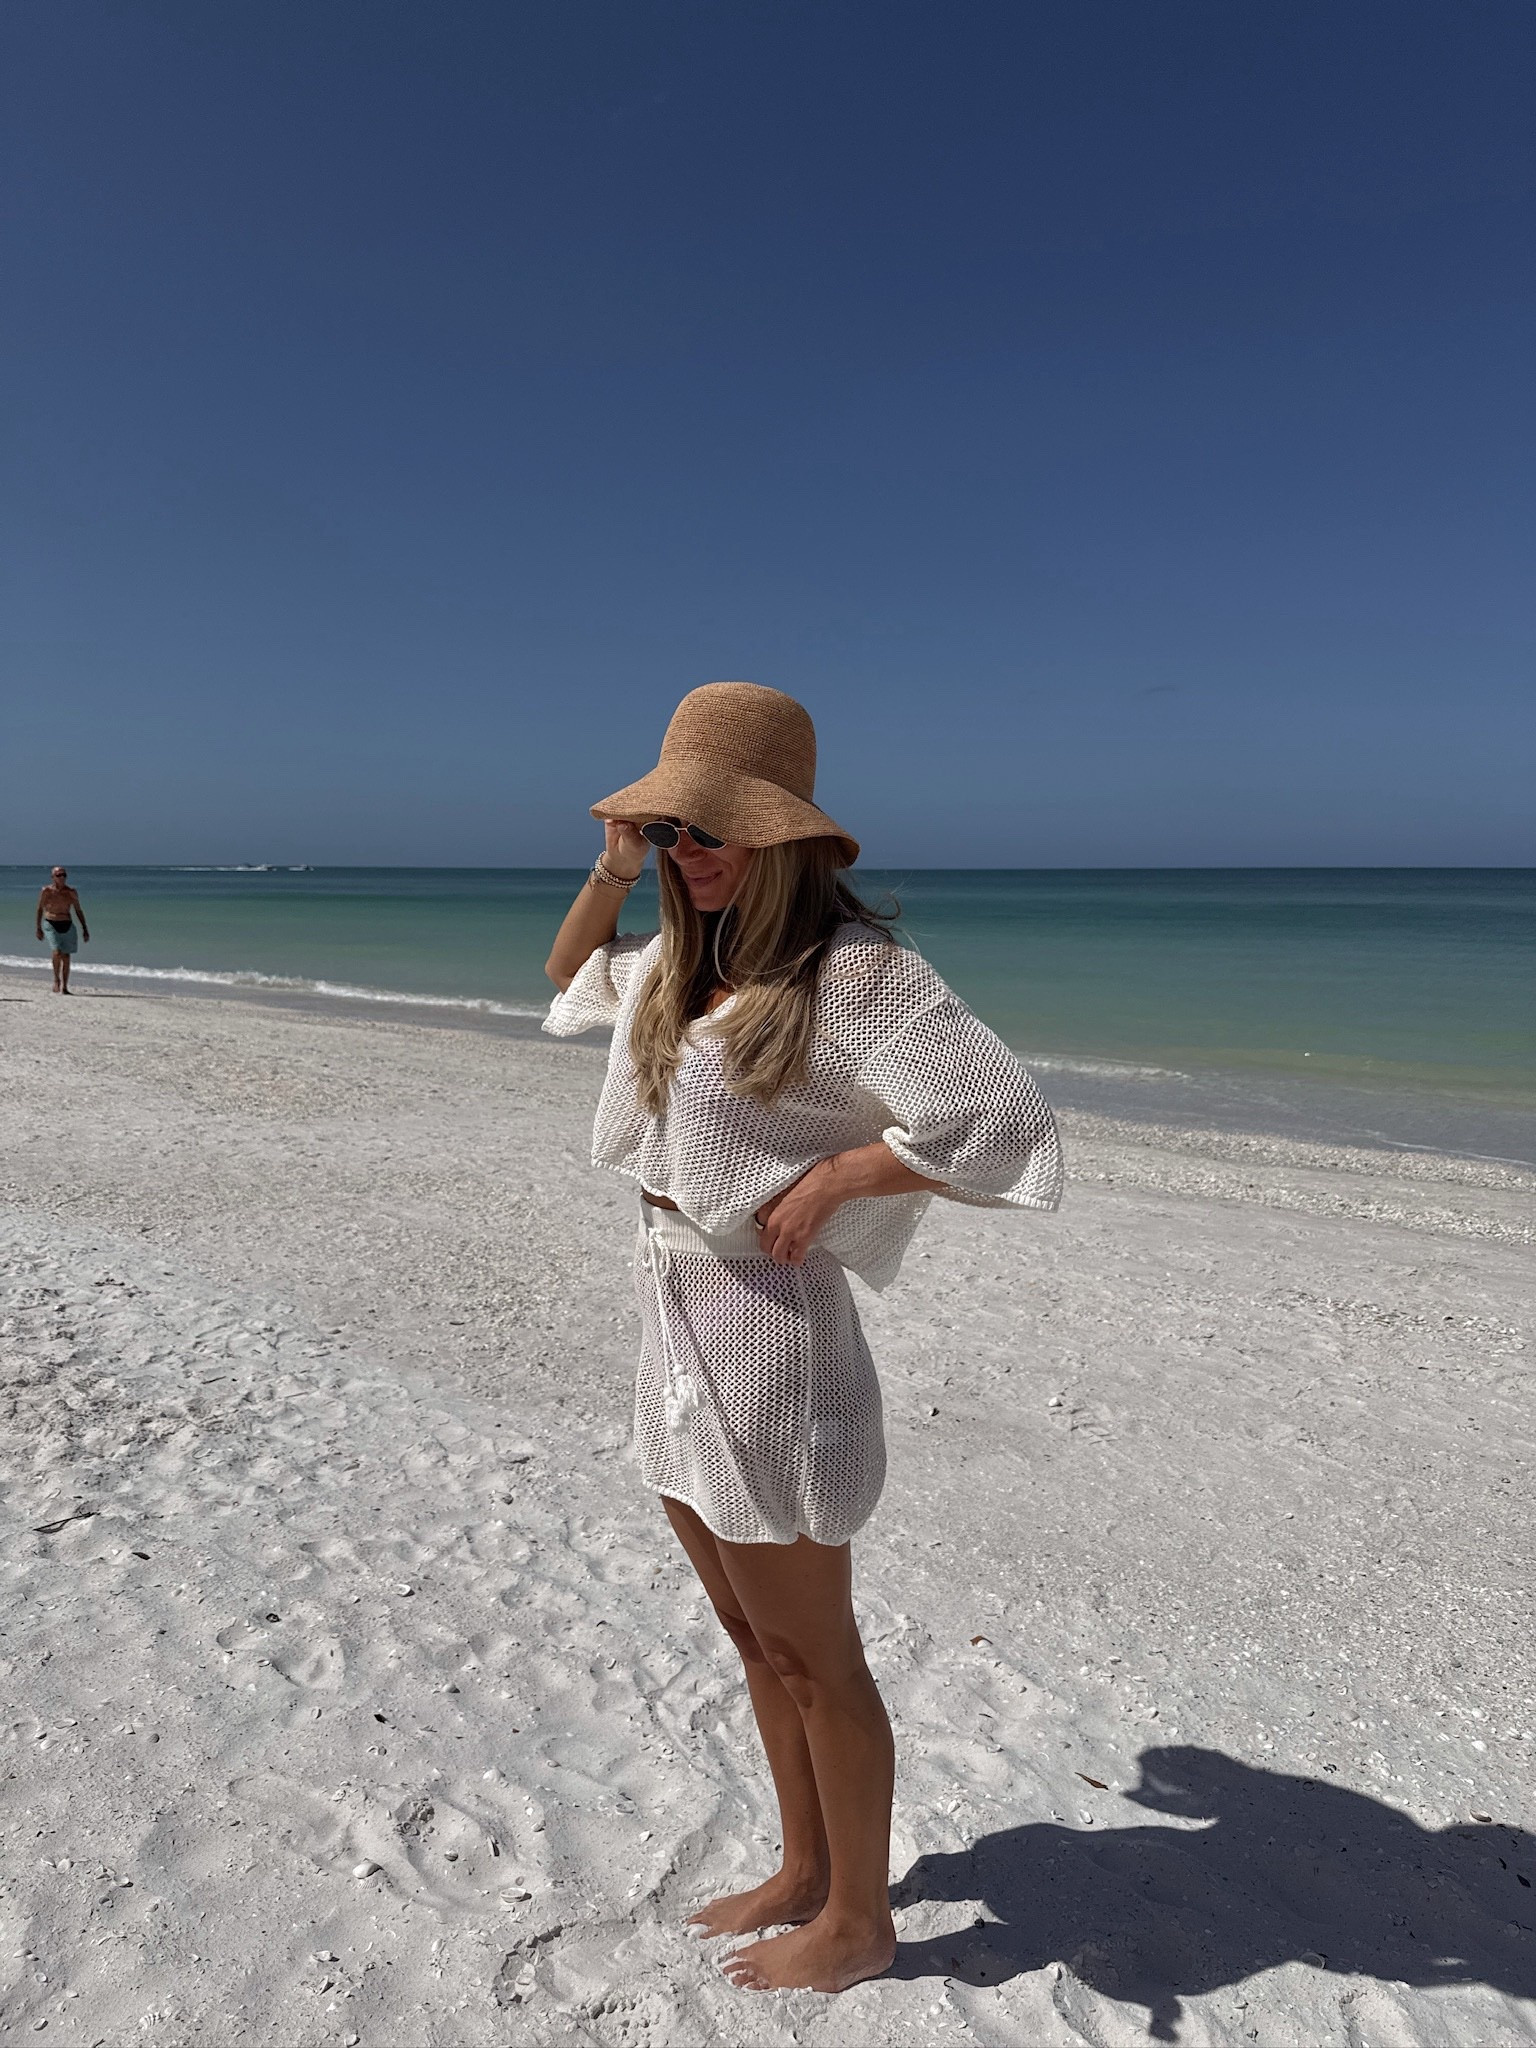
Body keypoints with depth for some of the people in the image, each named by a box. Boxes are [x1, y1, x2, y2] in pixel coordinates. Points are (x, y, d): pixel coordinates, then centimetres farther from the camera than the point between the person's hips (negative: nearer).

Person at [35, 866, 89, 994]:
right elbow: (40, 909, 5)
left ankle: (64, 987, 13)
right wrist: (38, 928, 2)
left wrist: (84, 929, 7)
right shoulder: (46, 891, -1)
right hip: (51, 925, -3)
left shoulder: (71, 892, 5)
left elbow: (78, 911, 11)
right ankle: (56, 980, -1)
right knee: (57, 952, -21)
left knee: (66, 956, 4)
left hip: (67, 926, 3)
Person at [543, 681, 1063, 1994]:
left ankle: (860, 1922, 35)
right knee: (753, 1637, 23)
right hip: (676, 1320, 9)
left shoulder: (850, 966, -19)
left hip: (766, 1331, -8)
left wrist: (829, 1179, -18)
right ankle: (804, 1875, 44)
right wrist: (615, 867, 9)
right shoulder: (682, 961, 7)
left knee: (810, 1657, 11)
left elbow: (1004, 1122, -24)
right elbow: (571, 968, 27)